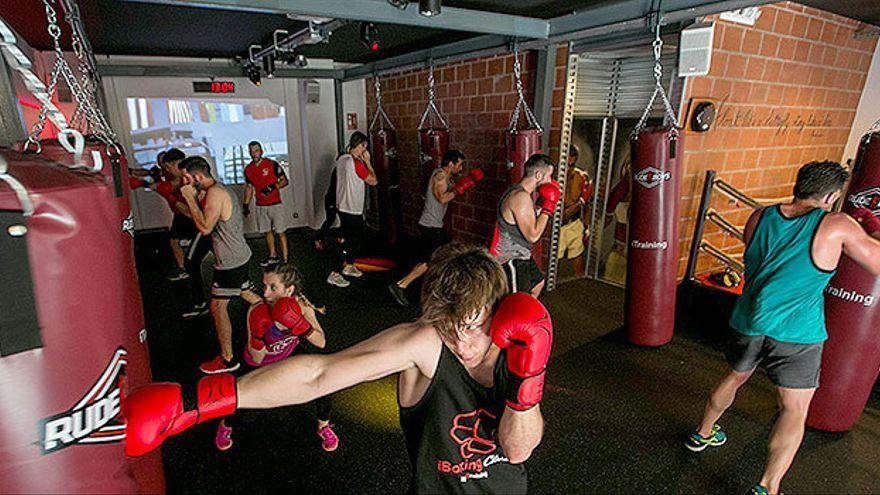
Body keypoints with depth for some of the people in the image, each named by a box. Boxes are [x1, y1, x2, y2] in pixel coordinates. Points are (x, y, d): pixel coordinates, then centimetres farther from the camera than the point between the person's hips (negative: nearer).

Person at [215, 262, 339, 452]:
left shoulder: (301, 306, -30)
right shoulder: (256, 312, -36)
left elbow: (321, 343, -23)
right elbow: (257, 359, -25)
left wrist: (302, 326, -39)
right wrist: (257, 335, -44)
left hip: (289, 353, 2)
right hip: (259, 362, -1)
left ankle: (324, 427, 22)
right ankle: (225, 426, 40)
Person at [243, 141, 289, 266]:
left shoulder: (272, 164, -7)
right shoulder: (248, 169, 7)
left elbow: (285, 181, -4)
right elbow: (249, 187, 16)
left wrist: (273, 187, -21)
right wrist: (245, 205, 10)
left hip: (275, 204, -5)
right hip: (260, 206, 5)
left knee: (280, 232, -4)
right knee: (267, 232, 13)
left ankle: (285, 259, 1)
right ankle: (273, 256, 28)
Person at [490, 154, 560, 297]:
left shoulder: (517, 190, 6)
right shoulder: (521, 197, -27)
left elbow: (530, 218, 16)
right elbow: (533, 235, -28)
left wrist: (542, 201, 6)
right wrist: (548, 206, -19)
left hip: (520, 255, 11)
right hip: (511, 259, -11)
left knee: (538, 283, 28)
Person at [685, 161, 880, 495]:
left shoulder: (759, 217, 3)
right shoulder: (837, 227, -10)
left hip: (749, 321, 5)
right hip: (795, 333, -4)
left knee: (735, 377, 26)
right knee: (794, 411, 9)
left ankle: (703, 433, 43)